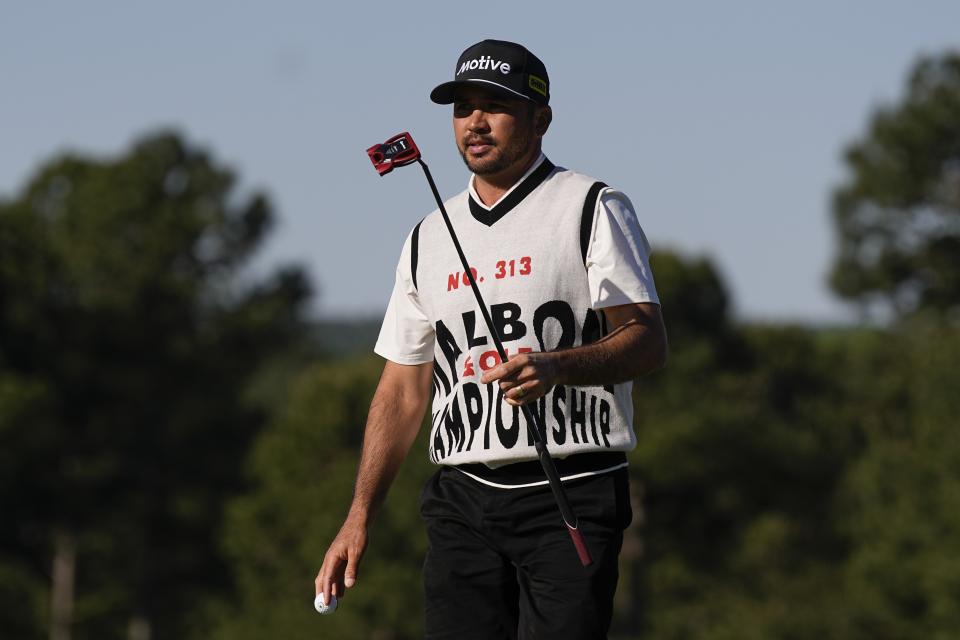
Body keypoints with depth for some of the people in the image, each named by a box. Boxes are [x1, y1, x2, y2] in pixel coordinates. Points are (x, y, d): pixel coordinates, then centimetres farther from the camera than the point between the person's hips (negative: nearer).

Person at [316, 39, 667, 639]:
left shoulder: (593, 208, 2)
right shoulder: (429, 238, 17)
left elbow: (648, 341, -9)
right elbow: (403, 390, 19)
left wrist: (555, 367, -28)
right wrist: (359, 517, 11)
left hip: (573, 495, -5)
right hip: (461, 503, 5)